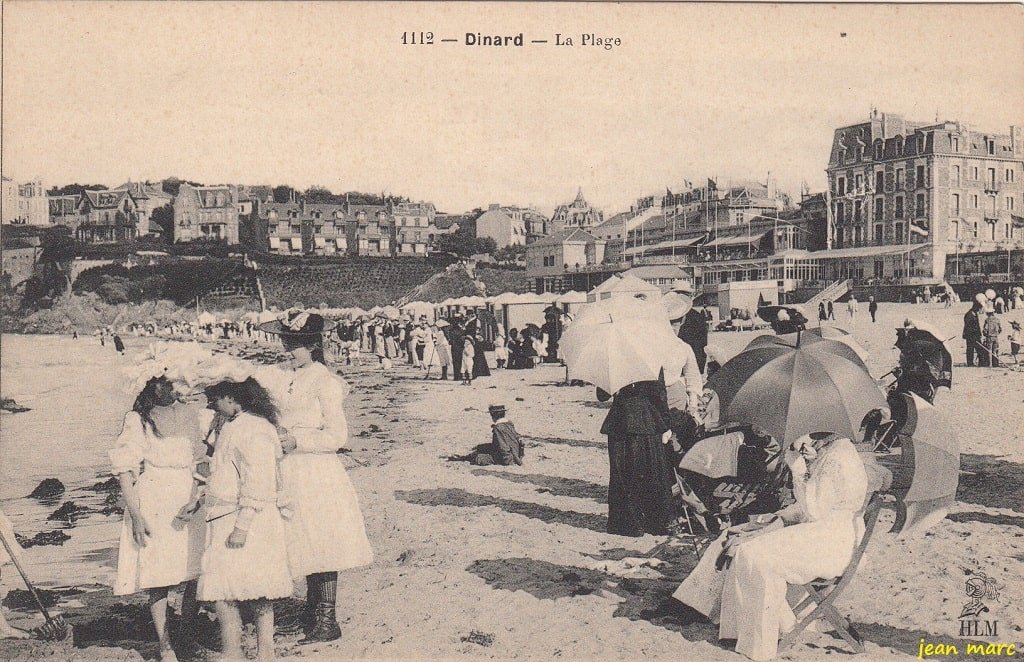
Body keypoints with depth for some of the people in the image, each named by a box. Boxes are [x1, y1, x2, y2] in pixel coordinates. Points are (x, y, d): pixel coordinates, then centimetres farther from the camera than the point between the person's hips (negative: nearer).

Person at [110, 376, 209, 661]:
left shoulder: (193, 416, 10)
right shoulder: (137, 421, -3)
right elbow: (125, 469, -7)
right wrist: (135, 515, -14)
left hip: (190, 501, 4)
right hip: (153, 505, -4)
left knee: (198, 575, 1)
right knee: (158, 577, -3)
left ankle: (188, 636, 18)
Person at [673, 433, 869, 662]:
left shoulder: (839, 456, -20)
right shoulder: (822, 451, 11)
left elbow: (814, 511, -22)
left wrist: (798, 469, -19)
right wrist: (779, 516, 7)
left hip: (832, 540, -10)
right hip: (811, 527, 10)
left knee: (753, 554, -24)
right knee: (733, 539, 2)